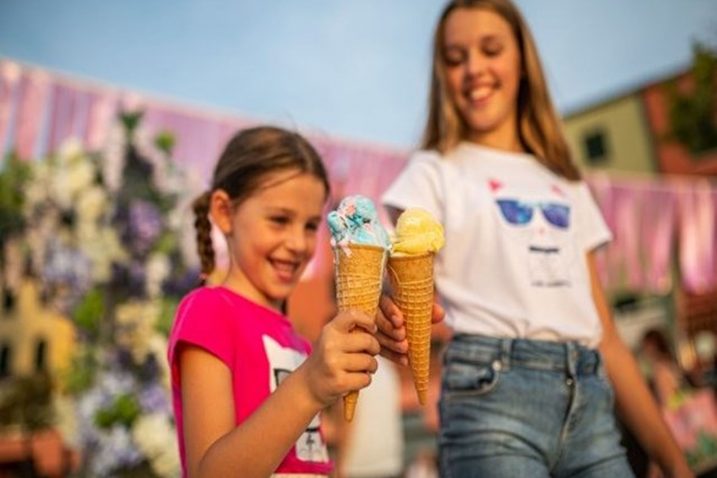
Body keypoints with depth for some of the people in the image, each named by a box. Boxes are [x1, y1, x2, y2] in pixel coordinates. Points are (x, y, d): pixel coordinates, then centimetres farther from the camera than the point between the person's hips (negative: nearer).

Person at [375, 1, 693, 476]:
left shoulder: (567, 185, 18)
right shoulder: (435, 172, 6)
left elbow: (605, 335, 16)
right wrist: (392, 320, -31)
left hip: (590, 400, 5)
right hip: (492, 391, -4)